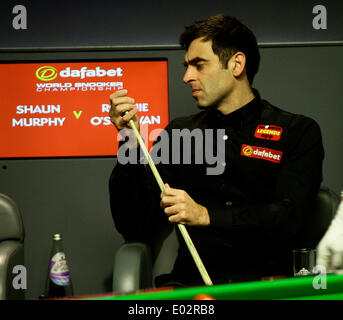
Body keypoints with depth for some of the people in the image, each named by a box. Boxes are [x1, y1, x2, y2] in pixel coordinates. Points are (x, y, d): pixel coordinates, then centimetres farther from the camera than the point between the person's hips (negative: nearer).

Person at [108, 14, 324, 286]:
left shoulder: (298, 132, 9)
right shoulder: (178, 135, 19)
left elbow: (289, 220, -6)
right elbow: (135, 228, 12)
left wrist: (205, 215, -18)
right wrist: (131, 144, 1)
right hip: (190, 281, 3)